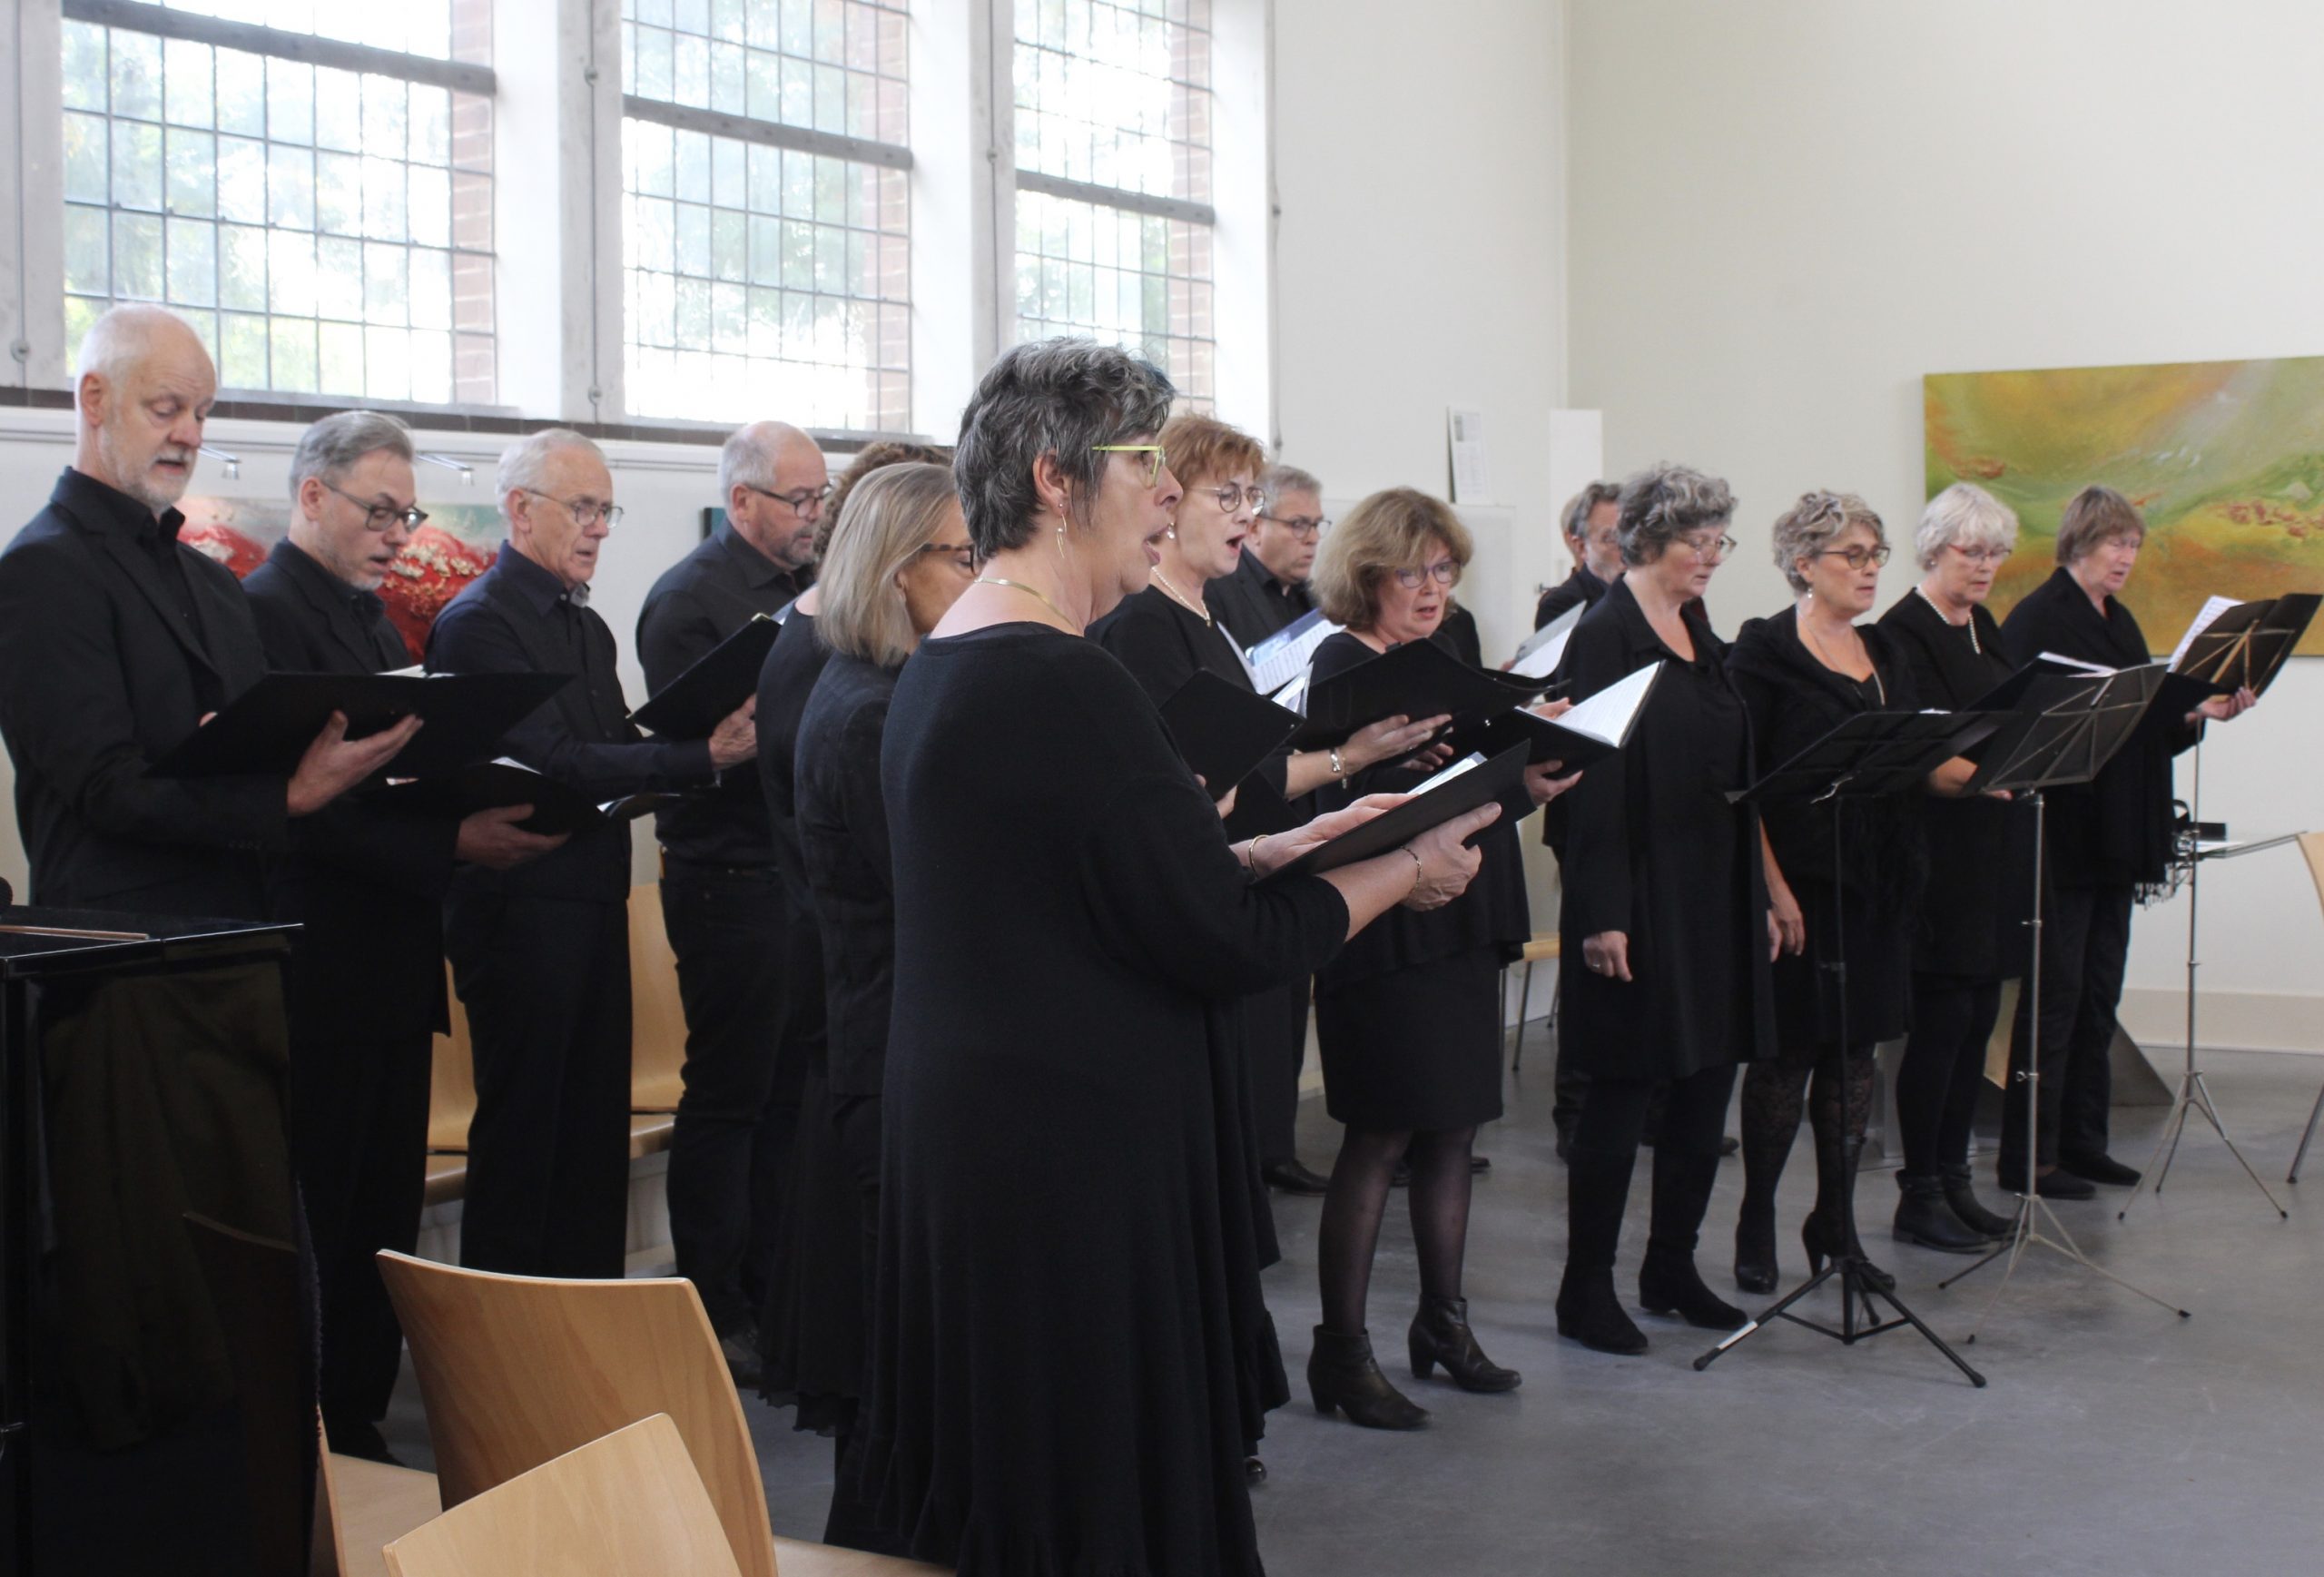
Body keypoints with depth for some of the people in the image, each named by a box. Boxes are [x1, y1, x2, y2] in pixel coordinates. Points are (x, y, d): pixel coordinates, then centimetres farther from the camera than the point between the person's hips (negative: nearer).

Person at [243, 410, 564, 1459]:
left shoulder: (370, 619, 18)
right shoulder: (264, 612, -12)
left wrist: (487, 814, 3)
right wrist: (453, 842, -24)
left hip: (392, 968, 9)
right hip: (320, 973, -9)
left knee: (384, 1214, 12)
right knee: (318, 1221, -2)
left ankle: (359, 1423, 21)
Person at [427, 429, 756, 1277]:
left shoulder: (587, 625, 17)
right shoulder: (479, 622, -12)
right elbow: (554, 766, -21)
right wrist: (702, 756, -23)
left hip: (593, 904, 9)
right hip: (523, 911, -9)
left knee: (595, 1133, 13)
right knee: (522, 1129, -1)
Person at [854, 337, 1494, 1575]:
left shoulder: (937, 669, 9)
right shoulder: (1065, 684, -22)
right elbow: (1227, 944, -19)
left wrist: (1264, 853, 12)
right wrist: (1405, 872, -4)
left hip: (960, 1135, 10)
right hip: (1077, 1161, -10)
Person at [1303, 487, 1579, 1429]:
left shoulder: (1438, 659, 16)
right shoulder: (1342, 665, -9)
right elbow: (1368, 799, -22)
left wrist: (1528, 779, -3)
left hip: (1463, 926, 8)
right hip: (1388, 932, -8)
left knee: (1453, 1128, 13)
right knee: (1381, 1135, -4)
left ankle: (1443, 1320, 25)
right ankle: (1341, 1351, 4)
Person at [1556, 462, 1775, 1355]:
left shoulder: (1698, 630, 14)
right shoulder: (1607, 635, -10)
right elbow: (1594, 783, -16)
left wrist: (1758, 894, 15)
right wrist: (1603, 916, -20)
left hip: (1714, 899, 8)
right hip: (1641, 901, -8)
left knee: (1708, 1081, 11)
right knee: (1623, 1092, -2)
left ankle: (1671, 1270, 24)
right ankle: (1586, 1290, 9)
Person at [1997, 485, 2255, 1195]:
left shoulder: (2120, 623, 16)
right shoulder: (2036, 619, -9)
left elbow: (2147, 730, 18)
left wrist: (2199, 713, 2)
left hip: (2115, 841, 8)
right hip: (2060, 837, -8)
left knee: (2099, 996, 11)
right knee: (2055, 996, -5)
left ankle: (2082, 1142, 19)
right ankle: (2028, 1156, 1)